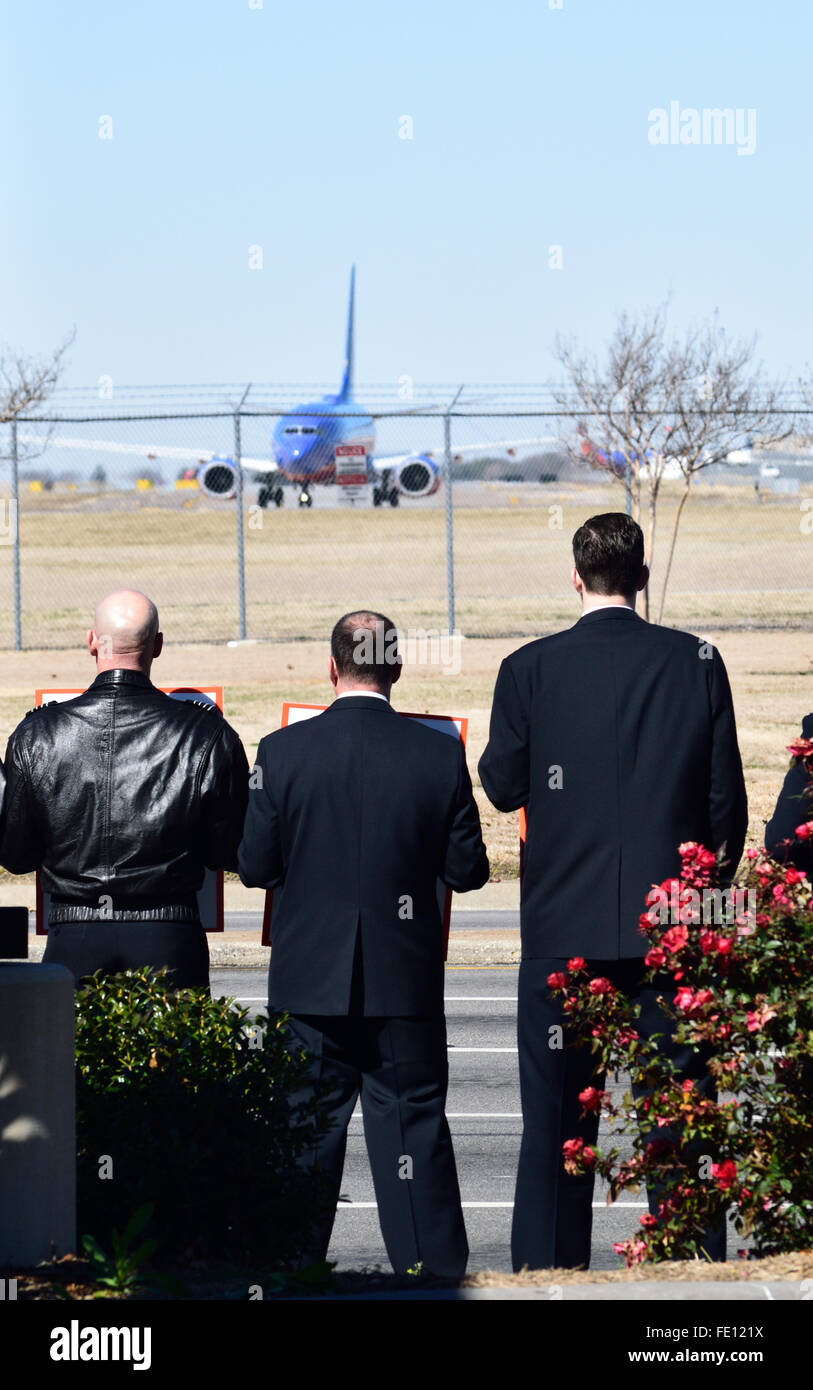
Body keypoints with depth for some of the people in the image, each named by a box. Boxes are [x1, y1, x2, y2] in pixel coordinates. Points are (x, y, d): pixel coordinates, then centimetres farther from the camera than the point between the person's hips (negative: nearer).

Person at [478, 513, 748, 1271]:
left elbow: (503, 784, 2)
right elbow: (726, 797, 1)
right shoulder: (696, 662, -1)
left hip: (565, 924, -1)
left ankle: (548, 1271, 8)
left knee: (556, 1116, 7)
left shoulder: (531, 669, -5)